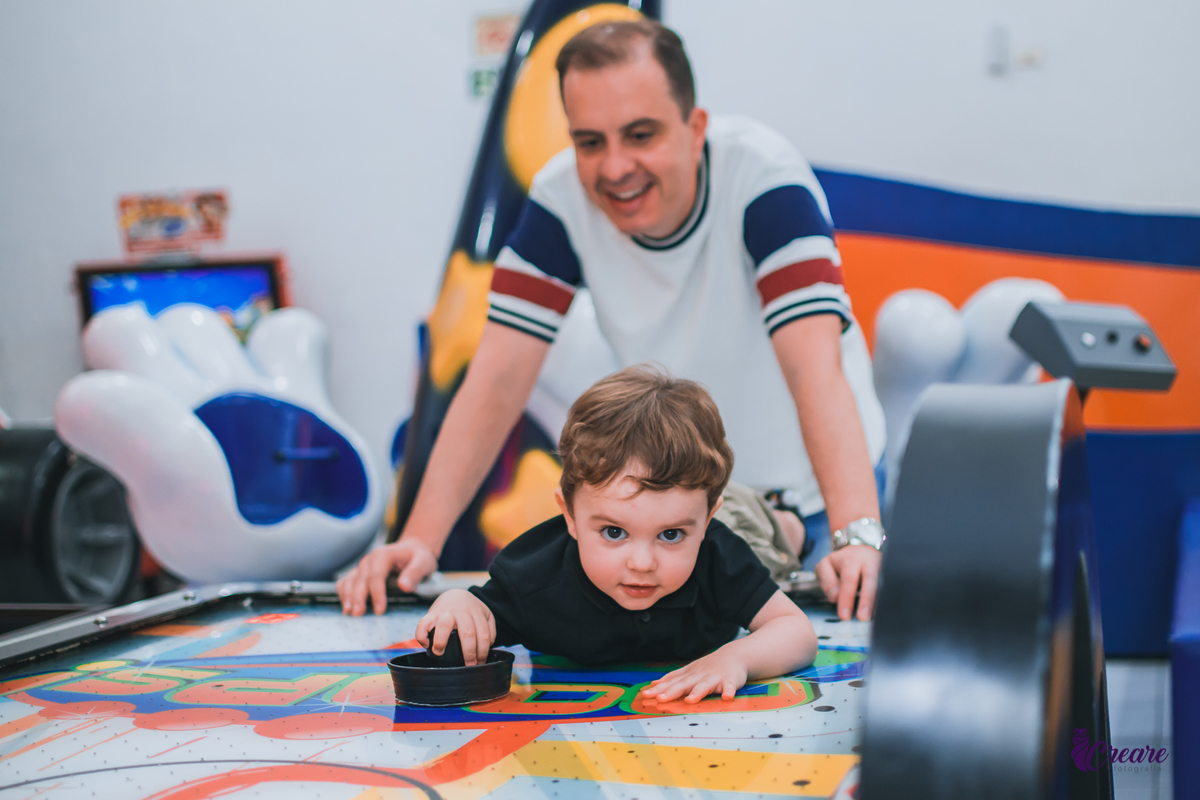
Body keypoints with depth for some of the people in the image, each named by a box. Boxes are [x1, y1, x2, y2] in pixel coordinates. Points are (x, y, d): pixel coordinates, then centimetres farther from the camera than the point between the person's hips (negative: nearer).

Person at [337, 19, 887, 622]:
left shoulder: (763, 173, -26)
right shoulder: (562, 196, -17)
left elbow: (816, 368, -37)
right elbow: (500, 377, -19)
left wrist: (857, 536, -51)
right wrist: (420, 539, -30)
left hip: (810, 495, -2)